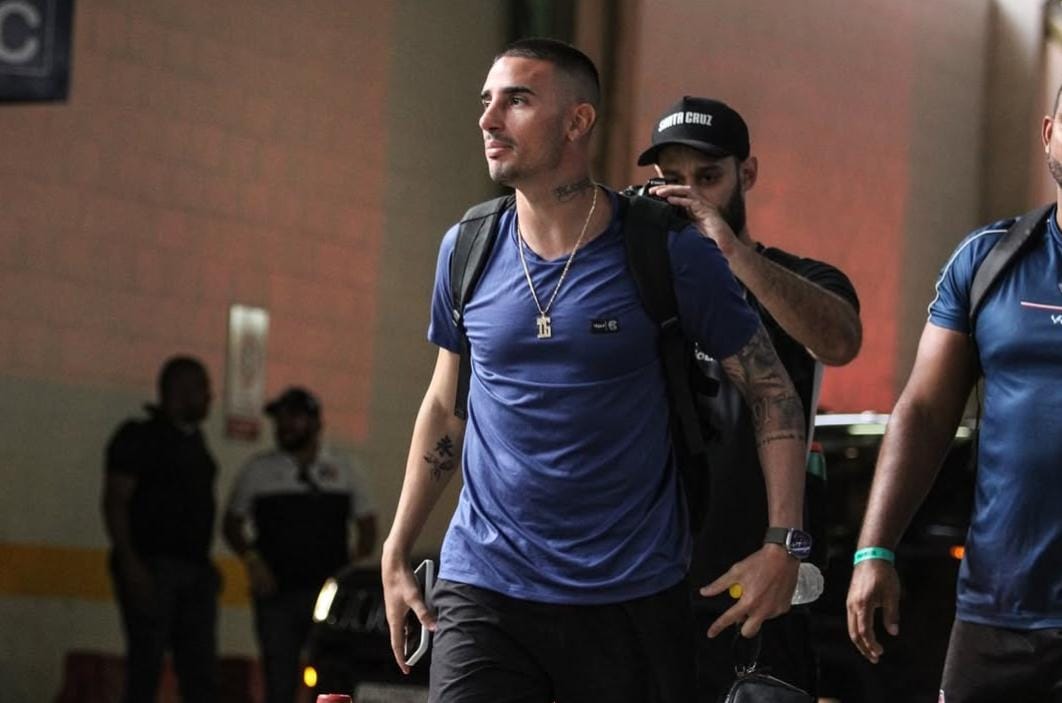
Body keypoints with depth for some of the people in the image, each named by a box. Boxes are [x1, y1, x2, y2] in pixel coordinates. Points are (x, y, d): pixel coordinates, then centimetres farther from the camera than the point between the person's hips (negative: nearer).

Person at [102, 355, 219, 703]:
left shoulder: (194, 441, 18)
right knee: (146, 665, -8)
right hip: (152, 569, -8)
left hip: (194, 570, 8)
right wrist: (130, 564, -20)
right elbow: (115, 502, -11)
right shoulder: (139, 437, -5)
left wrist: (205, 563, 16)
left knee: (201, 672, 4)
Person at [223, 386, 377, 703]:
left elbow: (367, 525, 17)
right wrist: (252, 560, -5)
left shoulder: (343, 472, 12)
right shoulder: (257, 471, 9)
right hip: (277, 595, 0)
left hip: (331, 595, 0)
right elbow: (232, 524, 12)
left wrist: (355, 561, 0)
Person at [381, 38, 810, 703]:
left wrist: (785, 546, -9)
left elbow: (772, 391, 0)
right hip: (484, 591, 2)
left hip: (632, 598, -2)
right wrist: (397, 553, 15)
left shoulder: (669, 253, -5)